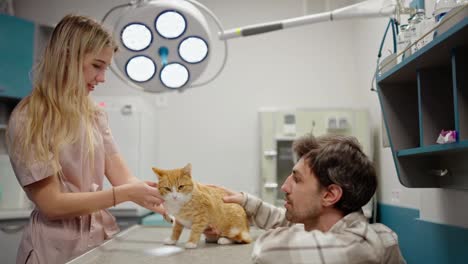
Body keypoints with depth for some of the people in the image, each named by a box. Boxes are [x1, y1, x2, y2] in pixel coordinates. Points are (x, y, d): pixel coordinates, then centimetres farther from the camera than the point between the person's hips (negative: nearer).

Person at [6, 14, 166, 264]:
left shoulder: (94, 115, 6)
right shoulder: (28, 120, -14)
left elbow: (123, 177, -3)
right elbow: (51, 204, -17)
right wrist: (126, 194, -23)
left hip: (103, 235, 6)